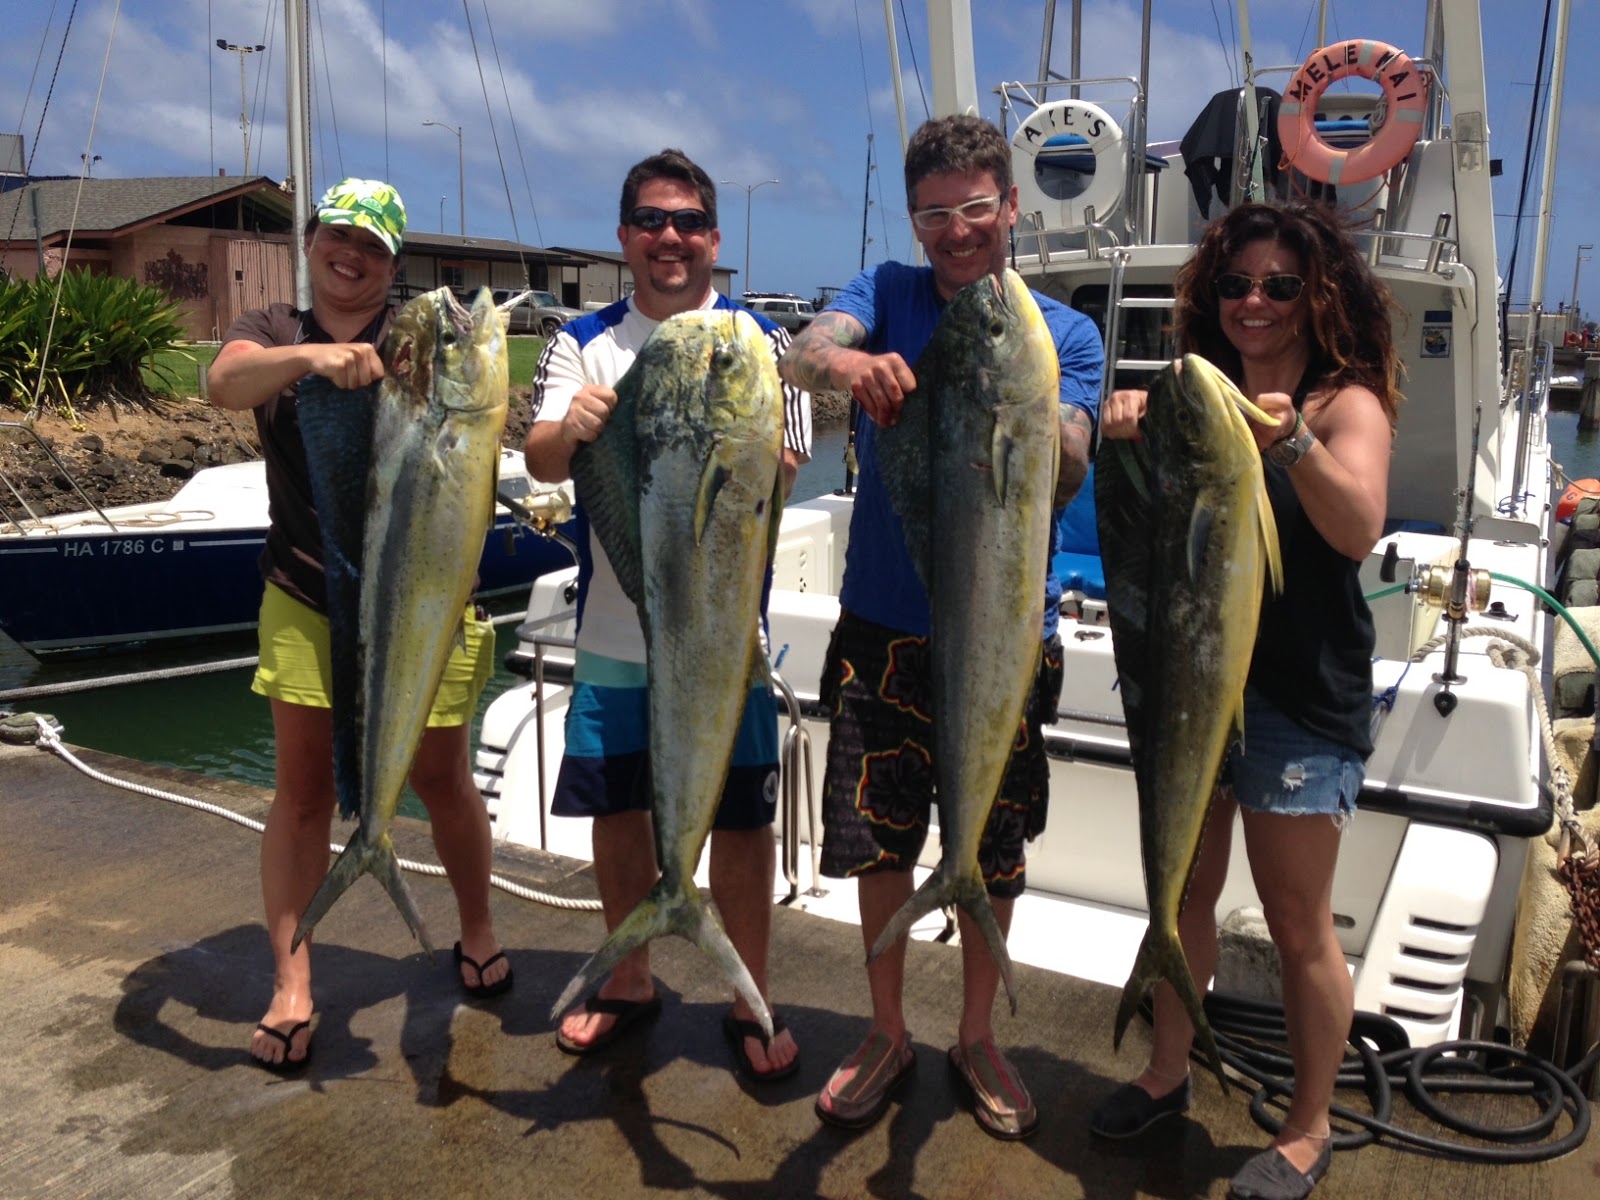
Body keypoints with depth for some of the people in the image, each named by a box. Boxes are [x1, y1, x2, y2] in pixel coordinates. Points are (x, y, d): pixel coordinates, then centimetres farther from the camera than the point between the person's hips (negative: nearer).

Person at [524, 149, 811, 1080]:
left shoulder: (759, 341, 1)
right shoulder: (583, 343, 7)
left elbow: (784, 472, -8)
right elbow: (539, 462, -5)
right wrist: (569, 430, -27)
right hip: (614, 625, 3)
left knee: (741, 817, 4)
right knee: (618, 807, 13)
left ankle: (751, 1001, 24)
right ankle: (630, 982, 35)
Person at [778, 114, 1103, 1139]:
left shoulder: (1067, 333, 1)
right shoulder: (888, 293, 3)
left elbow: (1068, 480, -11)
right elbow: (802, 353, -18)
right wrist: (846, 361, -41)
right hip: (885, 627, 0)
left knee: (995, 849, 12)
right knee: (880, 840, 10)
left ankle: (978, 1035, 35)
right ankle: (889, 1032, 33)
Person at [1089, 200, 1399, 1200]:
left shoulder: (1348, 400, -7)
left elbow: (1359, 530, -24)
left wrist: (1292, 440, -41)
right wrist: (1128, 429, -22)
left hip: (1300, 702, -5)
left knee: (1299, 927, 5)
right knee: (1184, 893, 17)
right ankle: (1168, 1072, 36)